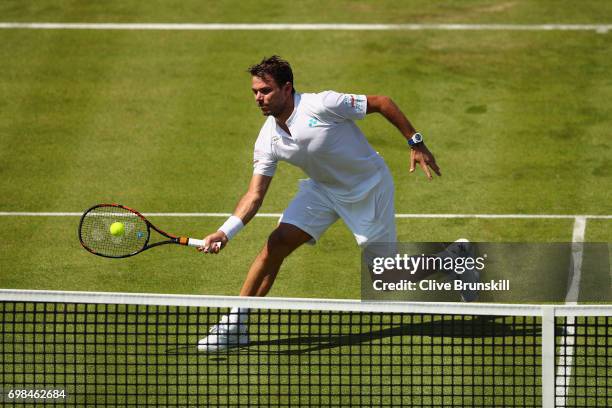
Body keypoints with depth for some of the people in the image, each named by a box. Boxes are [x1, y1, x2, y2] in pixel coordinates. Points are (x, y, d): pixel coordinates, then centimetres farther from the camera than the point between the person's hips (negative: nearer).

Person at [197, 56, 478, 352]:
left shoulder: (322, 106, -30)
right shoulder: (267, 141, -12)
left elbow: (381, 103, -20)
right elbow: (255, 195, -12)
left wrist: (416, 143, -18)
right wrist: (225, 233, -27)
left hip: (369, 188, -5)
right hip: (322, 189, 5)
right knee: (276, 244, -11)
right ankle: (236, 324, -4)